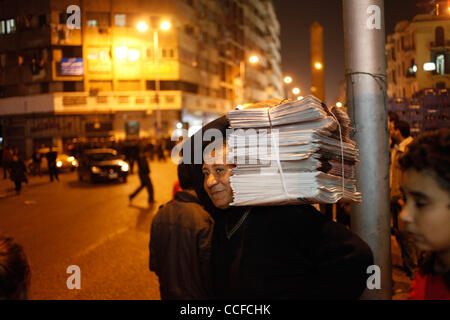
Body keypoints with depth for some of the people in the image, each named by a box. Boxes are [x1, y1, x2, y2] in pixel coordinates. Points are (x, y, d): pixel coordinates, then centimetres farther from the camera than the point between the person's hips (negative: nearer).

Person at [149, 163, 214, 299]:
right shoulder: (205, 219, -26)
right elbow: (208, 268, -21)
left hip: (168, 293, 6)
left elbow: (153, 263, 3)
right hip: (196, 295, -6)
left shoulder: (161, 213, -6)